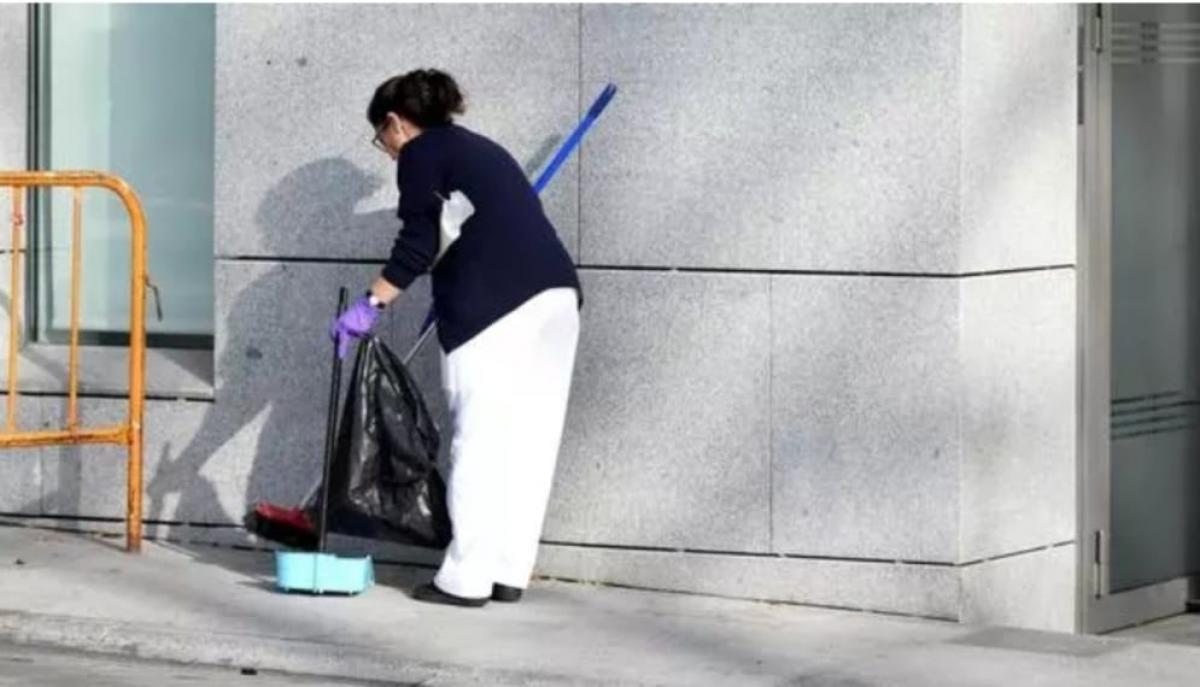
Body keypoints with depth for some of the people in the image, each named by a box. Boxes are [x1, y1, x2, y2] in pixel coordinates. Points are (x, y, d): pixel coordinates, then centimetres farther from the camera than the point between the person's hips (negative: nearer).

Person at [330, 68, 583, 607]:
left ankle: (467, 578, -4)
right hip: (557, 293, 8)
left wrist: (372, 304, -3)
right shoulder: (476, 148, 29)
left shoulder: (421, 154, 5)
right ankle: (509, 574, 8)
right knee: (530, 439, 6)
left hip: (494, 301, -8)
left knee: (480, 439, -5)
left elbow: (419, 242, -6)